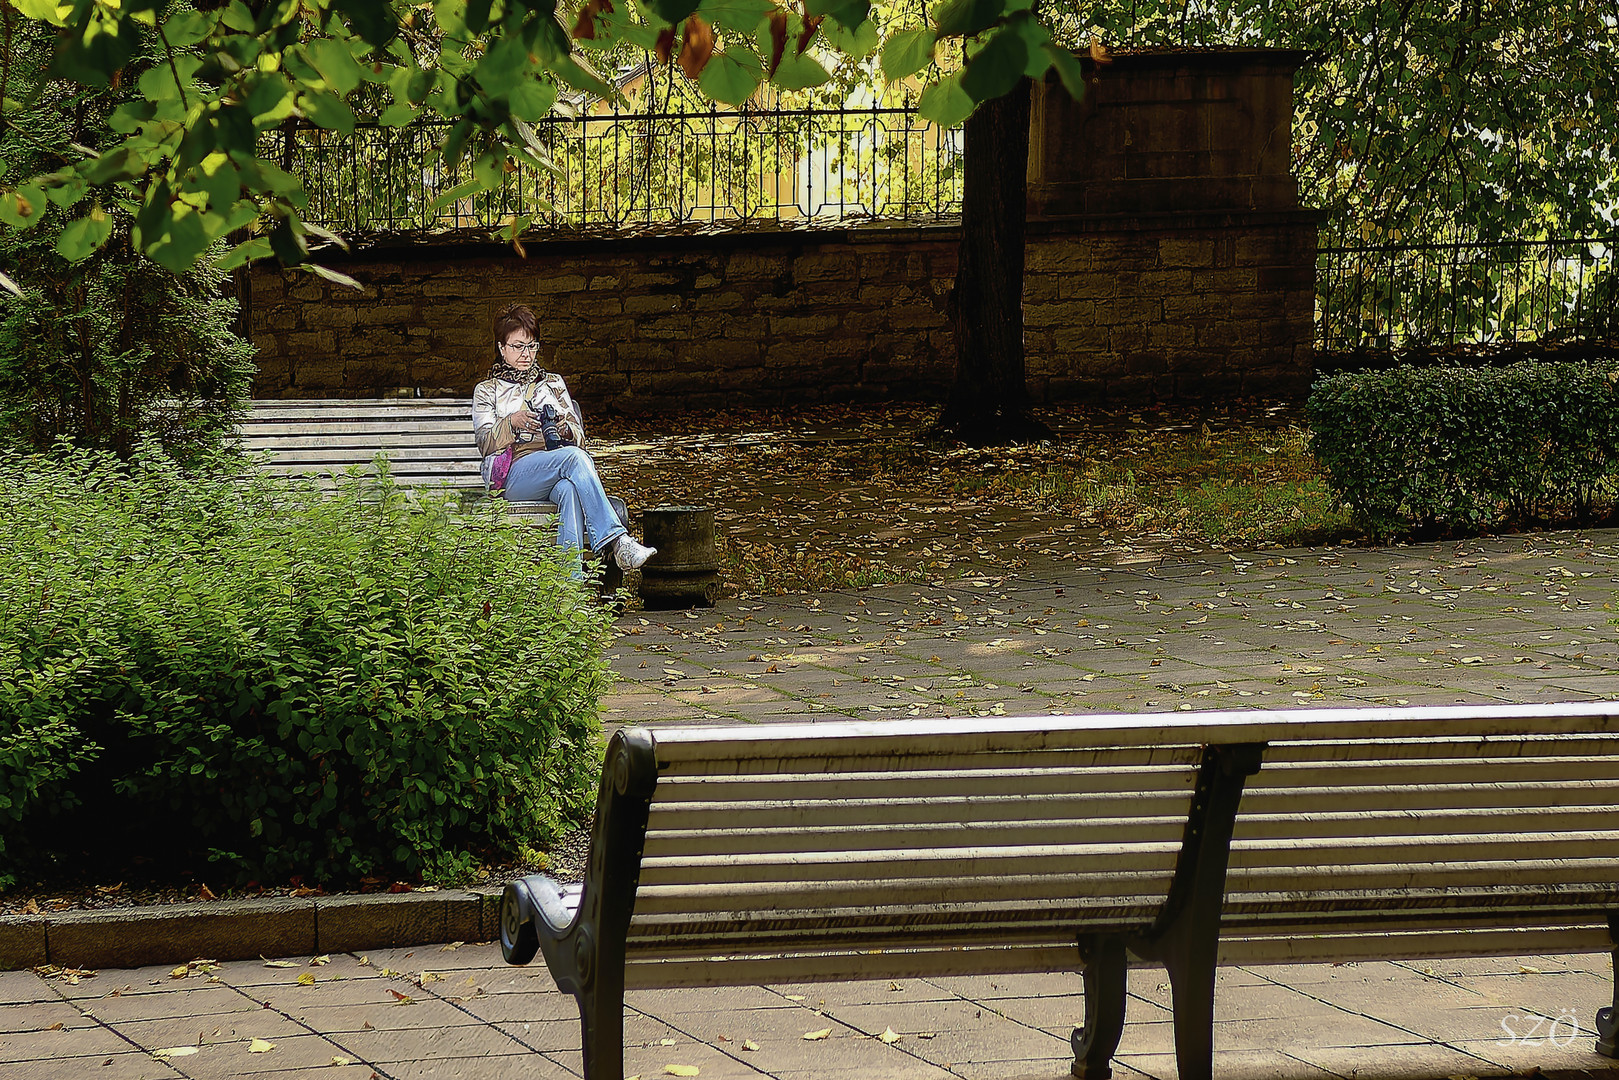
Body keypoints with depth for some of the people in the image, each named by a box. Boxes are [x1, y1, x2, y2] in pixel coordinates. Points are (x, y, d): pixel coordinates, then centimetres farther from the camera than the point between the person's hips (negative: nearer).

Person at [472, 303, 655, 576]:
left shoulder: (553, 382, 29)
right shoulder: (487, 391, 21)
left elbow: (578, 436, 17)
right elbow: (485, 444, 5)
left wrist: (566, 431, -8)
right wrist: (512, 422, -16)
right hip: (514, 472, -2)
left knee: (569, 489, -39)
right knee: (574, 457, -36)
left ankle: (570, 575, -58)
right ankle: (618, 542, -49)